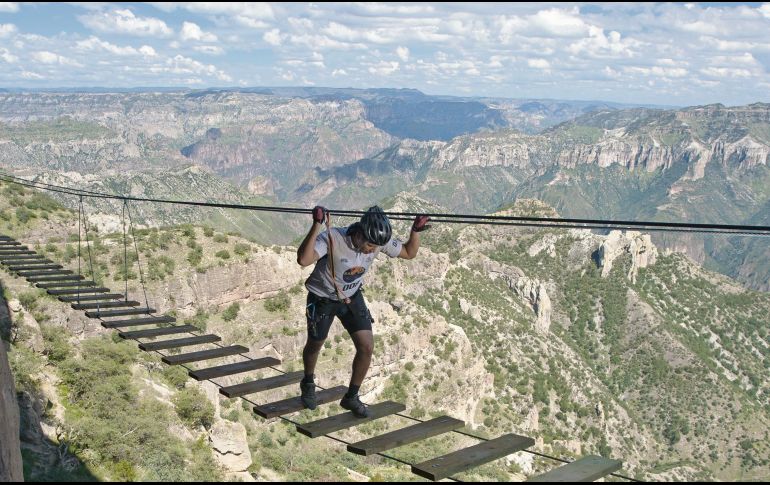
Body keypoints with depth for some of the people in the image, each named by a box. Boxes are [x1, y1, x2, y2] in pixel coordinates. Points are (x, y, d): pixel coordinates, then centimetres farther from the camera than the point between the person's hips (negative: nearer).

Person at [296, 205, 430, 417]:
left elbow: (409, 253, -5)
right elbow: (303, 260, -52)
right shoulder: (332, 238, -36)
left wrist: (416, 231, -22)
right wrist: (317, 225, -57)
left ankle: (351, 397, 14)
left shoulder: (379, 240, -21)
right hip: (322, 298, -3)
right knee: (315, 345, 16)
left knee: (366, 347, -7)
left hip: (352, 297, 4)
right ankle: (308, 385, 49)